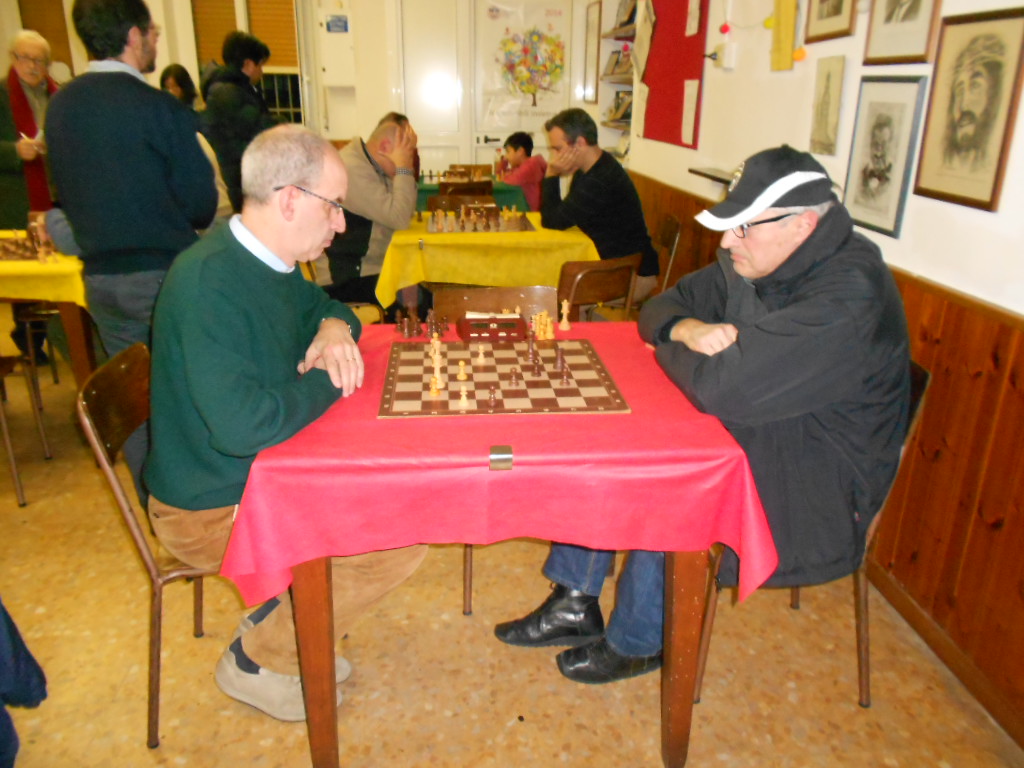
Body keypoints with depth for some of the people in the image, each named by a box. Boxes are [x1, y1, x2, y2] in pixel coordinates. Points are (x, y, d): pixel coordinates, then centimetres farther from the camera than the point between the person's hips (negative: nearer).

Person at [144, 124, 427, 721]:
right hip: (213, 509, -9)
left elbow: (324, 306, 20)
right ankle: (256, 661, 6)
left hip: (267, 471, 9)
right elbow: (242, 424, -37)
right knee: (402, 543, -15)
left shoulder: (270, 261, 2)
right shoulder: (209, 281, -28)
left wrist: (334, 329, -5)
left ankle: (280, 617, 19)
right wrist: (329, 379, -20)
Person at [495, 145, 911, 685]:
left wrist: (669, 351, -14)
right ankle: (575, 605, 11)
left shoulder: (848, 296, -29)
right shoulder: (753, 262, 0)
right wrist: (687, 329, -16)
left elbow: (723, 388, -36)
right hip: (745, 440, 9)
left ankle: (636, 644, 4)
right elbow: (661, 308, 9)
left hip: (812, 496, -8)